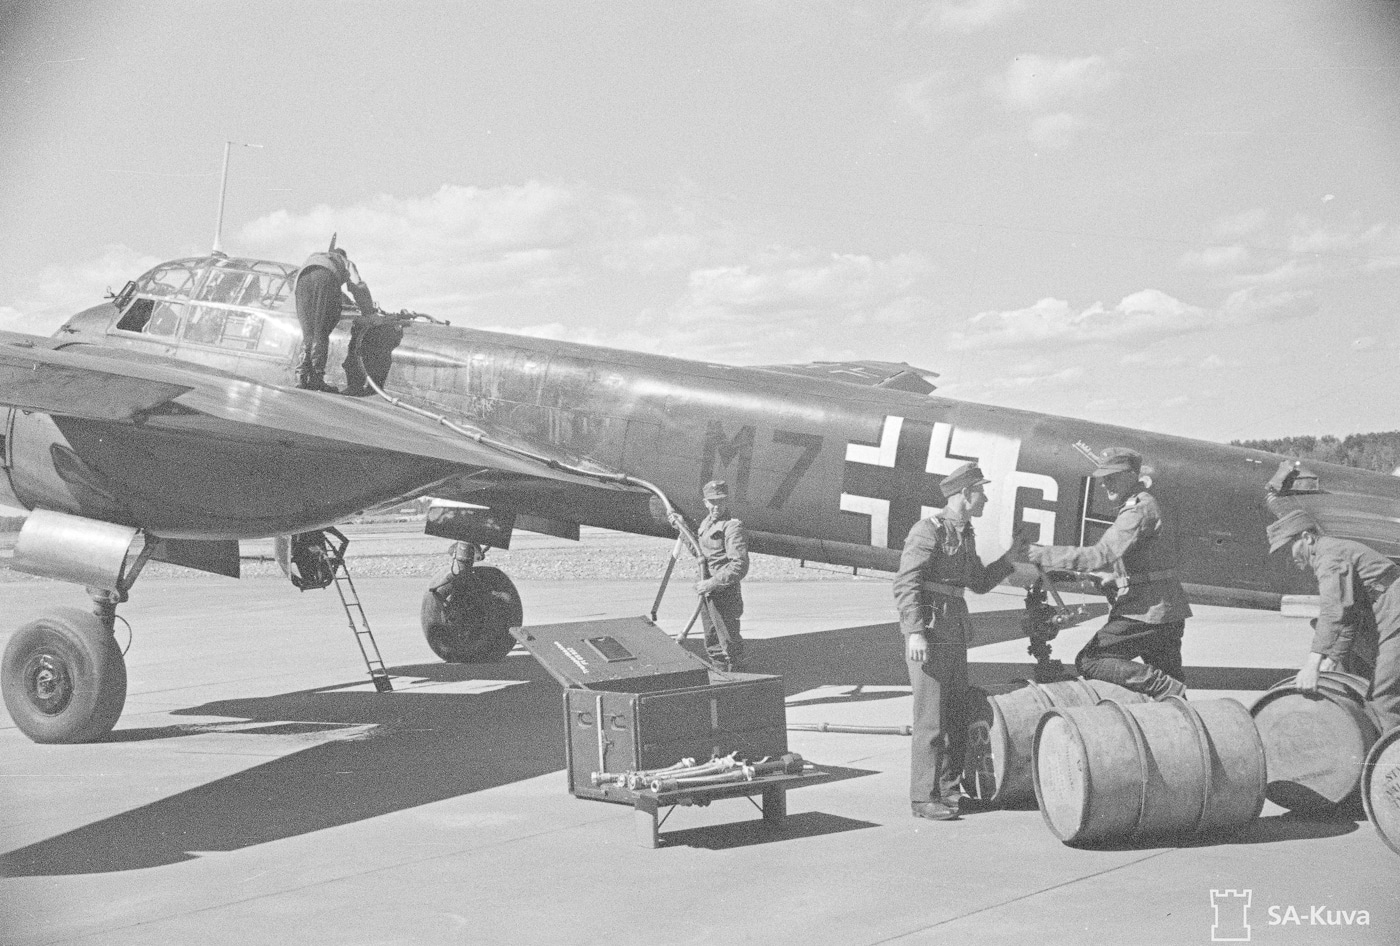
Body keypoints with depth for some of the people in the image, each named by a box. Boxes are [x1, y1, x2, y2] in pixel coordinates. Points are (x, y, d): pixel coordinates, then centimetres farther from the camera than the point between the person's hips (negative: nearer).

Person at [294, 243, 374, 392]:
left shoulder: (313, 256, 47)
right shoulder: (346, 262, 36)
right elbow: (358, 285, 21)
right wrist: (369, 312, 23)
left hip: (303, 278, 3)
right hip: (326, 278, -3)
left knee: (308, 333, 7)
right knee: (321, 333, -2)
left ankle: (302, 376, -4)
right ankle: (316, 378, -10)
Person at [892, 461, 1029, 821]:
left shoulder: (966, 535, 16)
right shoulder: (929, 530, -12)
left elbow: (980, 583, 25)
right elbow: (905, 583, -18)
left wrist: (1010, 556, 15)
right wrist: (915, 632, -25)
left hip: (956, 636, 9)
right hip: (928, 639, -9)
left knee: (957, 718, 11)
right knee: (931, 720, -6)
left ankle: (948, 790, 21)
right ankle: (923, 798, 0)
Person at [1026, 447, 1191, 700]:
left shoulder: (1139, 511, -14)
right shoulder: (1147, 505, 19)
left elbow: (1101, 556, -25)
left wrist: (1043, 554, -23)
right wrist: (1115, 582, 14)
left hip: (1146, 611, -10)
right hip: (1169, 613, 10)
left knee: (1090, 661, -9)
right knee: (1169, 677, 14)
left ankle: (1166, 688, -16)